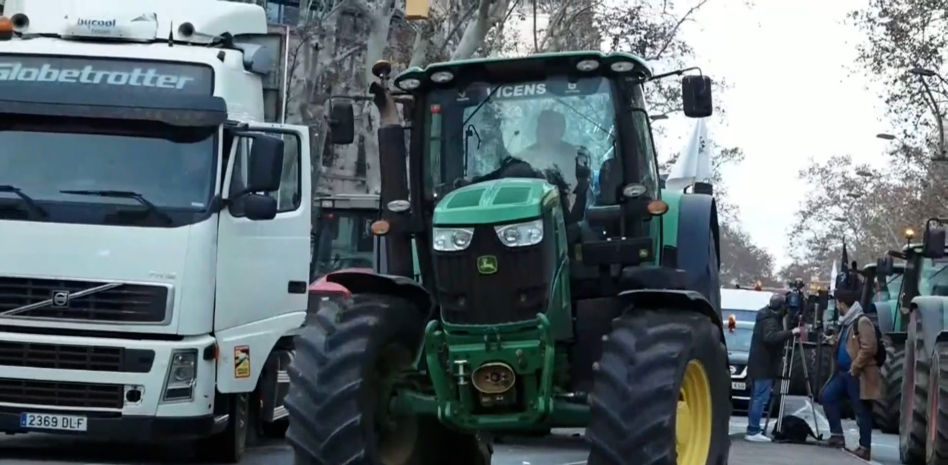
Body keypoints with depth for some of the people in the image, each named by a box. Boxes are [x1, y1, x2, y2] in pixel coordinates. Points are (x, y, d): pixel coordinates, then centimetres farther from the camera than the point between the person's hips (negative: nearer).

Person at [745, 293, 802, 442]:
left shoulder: (768, 317, 14)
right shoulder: (770, 320, -16)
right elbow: (770, 337, -34)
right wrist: (791, 332, -35)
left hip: (758, 365, 10)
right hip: (764, 366, -10)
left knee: (757, 397, 13)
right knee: (761, 398, -10)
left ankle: (752, 430, 16)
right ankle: (753, 431, -12)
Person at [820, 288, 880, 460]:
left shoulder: (862, 322, -14)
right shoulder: (846, 322, 17)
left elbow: (868, 348, -21)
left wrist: (855, 367, -19)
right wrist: (835, 342, 11)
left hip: (858, 375, -10)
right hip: (843, 372, 10)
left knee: (861, 410, -3)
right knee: (828, 396, 4)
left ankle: (864, 447, 2)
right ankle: (836, 435, 10)